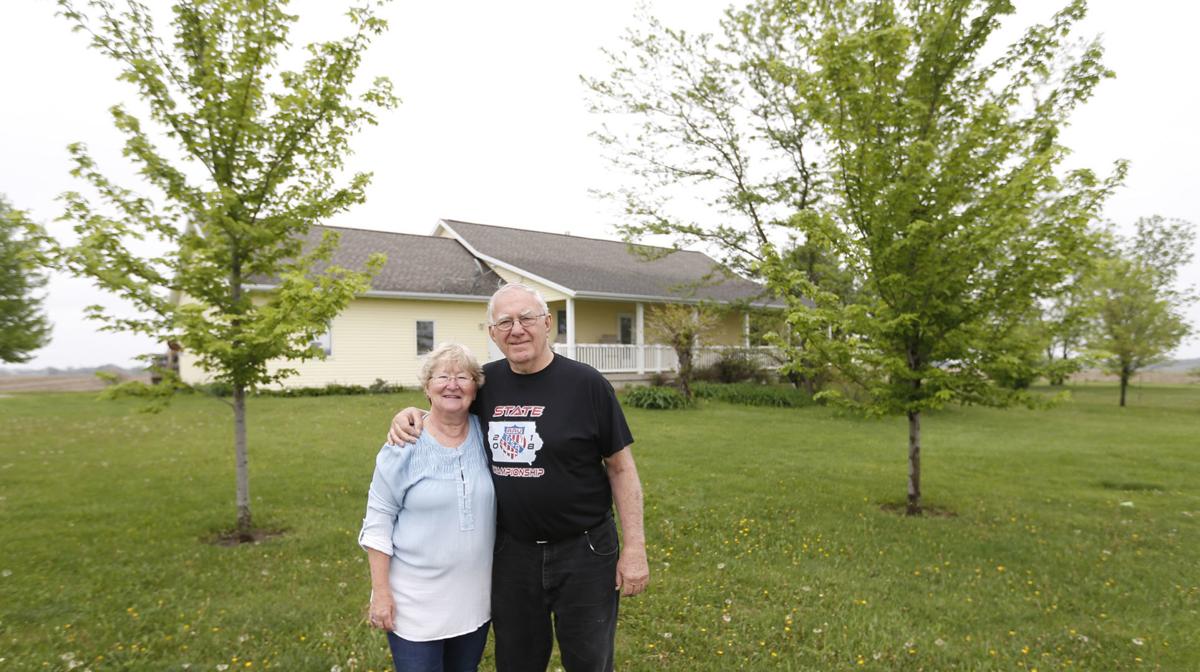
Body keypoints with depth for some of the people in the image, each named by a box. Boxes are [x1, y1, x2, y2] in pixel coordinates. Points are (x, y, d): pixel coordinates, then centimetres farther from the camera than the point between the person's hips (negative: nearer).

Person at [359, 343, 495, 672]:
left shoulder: (486, 435, -4)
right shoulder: (405, 445, -13)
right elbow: (379, 521, -8)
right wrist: (380, 592, -9)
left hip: (475, 596, 4)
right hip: (415, 601, -3)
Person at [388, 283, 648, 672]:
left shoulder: (586, 384, -13)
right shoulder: (487, 382, -2)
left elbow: (621, 468, -8)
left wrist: (634, 547, -10)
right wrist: (411, 415, -5)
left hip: (584, 551, -3)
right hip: (510, 552, 4)